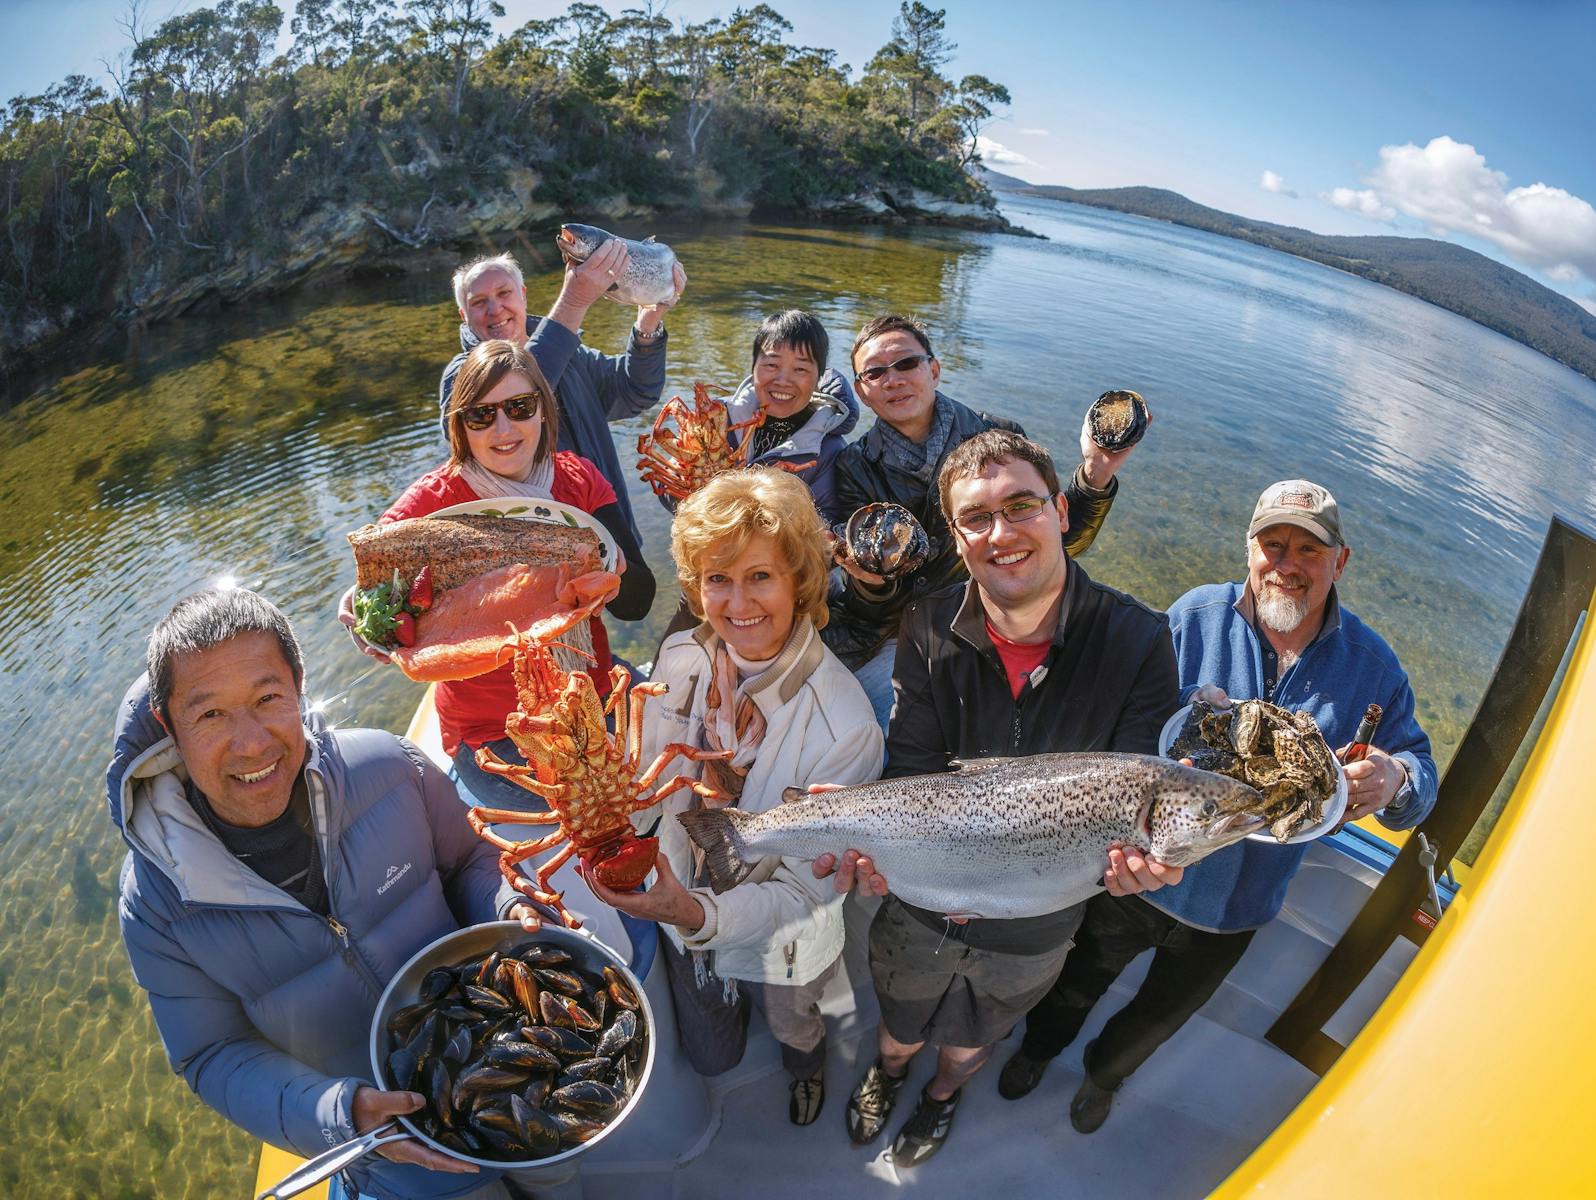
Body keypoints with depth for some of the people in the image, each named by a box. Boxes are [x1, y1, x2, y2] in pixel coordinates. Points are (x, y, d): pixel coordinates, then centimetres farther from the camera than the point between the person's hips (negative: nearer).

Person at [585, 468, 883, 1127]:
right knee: (712, 1059, 31)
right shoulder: (680, 658, -23)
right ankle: (733, 1000, 64)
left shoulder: (843, 723, -36)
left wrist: (705, 916, -44)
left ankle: (806, 1060, 68)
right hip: (683, 915, 4)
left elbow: (805, 887, -29)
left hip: (781, 944, -3)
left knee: (794, 1032, 32)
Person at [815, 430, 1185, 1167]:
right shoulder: (929, 630, -20)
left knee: (972, 1037, 32)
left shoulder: (1137, 642, -23)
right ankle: (888, 1072, 68)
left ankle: (944, 1093, 68)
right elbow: (914, 774, -17)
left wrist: (1137, 855, -41)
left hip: (1034, 928, 0)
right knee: (900, 1022, 31)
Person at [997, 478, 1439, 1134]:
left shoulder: (1371, 663, -11)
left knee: (1160, 1014, 29)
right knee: (1078, 983, 25)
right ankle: (1038, 1047, 60)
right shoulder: (1193, 617, -17)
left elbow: (1419, 768, -8)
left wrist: (1394, 784, -32)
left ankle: (1104, 1073, 63)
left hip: (1234, 907, 2)